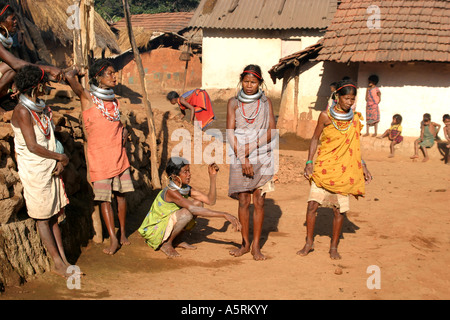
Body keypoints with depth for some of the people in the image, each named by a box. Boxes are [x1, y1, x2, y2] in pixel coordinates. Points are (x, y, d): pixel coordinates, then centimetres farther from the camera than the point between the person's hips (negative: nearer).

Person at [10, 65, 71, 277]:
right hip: (34, 171, -7)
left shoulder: (41, 107, 9)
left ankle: (63, 260, 17)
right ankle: (57, 263, 11)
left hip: (52, 169, 8)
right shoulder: (22, 111, -17)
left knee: (54, 216, 11)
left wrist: (59, 161, -2)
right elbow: (33, 146, -20)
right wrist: (61, 157, -9)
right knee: (43, 219, 4)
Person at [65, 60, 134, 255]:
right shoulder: (88, 97, -8)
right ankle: (113, 239, 5)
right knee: (104, 198, -1)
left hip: (118, 153, 5)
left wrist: (124, 131, 4)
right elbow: (69, 77, -24)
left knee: (121, 194, 9)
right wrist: (76, 71, -1)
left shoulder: (112, 98, 10)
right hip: (99, 155, -5)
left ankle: (122, 233, 22)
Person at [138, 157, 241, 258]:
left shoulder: (187, 189, -3)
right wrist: (224, 215, -44)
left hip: (166, 225, 9)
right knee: (187, 213, -30)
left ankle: (176, 239, 6)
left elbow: (210, 201, -6)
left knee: (198, 203, -1)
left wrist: (212, 177, -14)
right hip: (153, 231, -8)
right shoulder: (171, 192, -29)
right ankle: (166, 244, -10)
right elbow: (193, 210, -40)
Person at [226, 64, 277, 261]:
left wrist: (253, 145, -14)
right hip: (240, 156, 0)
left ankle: (256, 245, 8)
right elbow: (230, 132, -3)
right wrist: (243, 157, -12)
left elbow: (272, 131, -1)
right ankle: (245, 243, 14)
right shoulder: (234, 102, 3)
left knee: (259, 201, 0)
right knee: (243, 201, 2)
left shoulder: (266, 102, 5)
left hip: (262, 157, 0)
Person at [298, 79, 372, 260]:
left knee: (339, 209, 3)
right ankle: (309, 243, 11)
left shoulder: (355, 119, 6)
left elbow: (354, 145, 15)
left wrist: (363, 166, 12)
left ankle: (334, 247, 18)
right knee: (313, 204, -7)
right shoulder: (326, 116, -3)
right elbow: (315, 139, 3)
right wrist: (309, 162, -5)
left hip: (344, 170, 2)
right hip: (323, 167, -2)